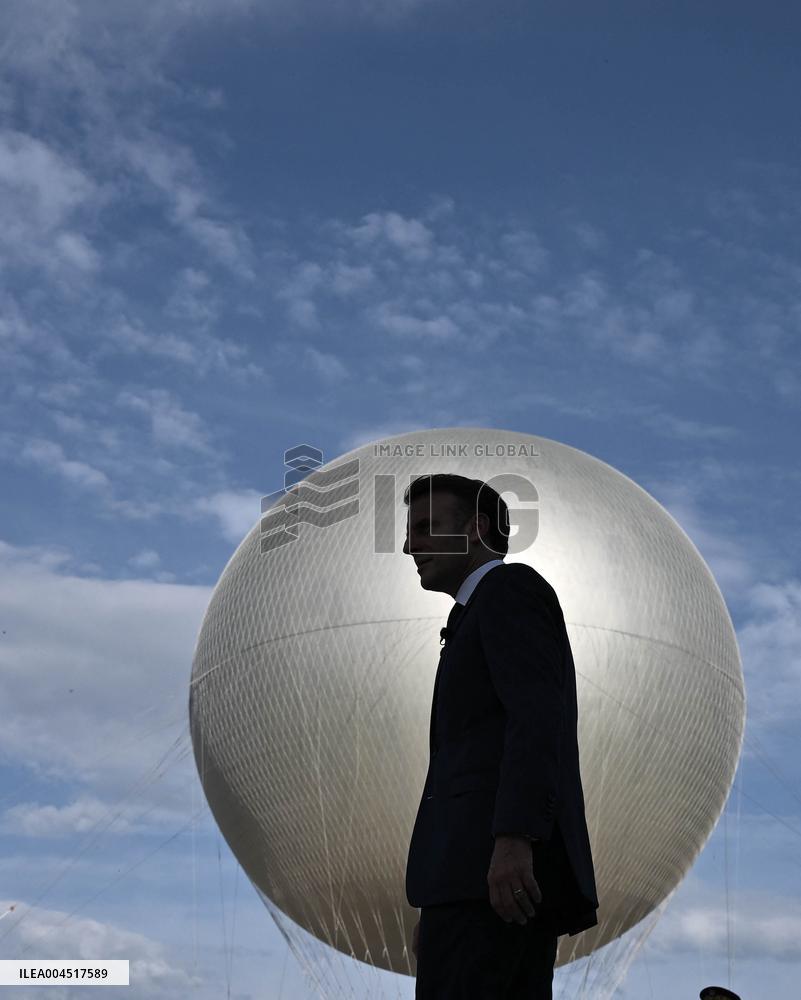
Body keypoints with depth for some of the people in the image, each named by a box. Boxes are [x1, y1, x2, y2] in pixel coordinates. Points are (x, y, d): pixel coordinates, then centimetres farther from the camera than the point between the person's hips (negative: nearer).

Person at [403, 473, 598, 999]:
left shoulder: (509, 587, 3)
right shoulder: (477, 619, 30)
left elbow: (537, 716, -13)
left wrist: (514, 839, -25)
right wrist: (438, 912, 24)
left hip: (495, 864, -9)